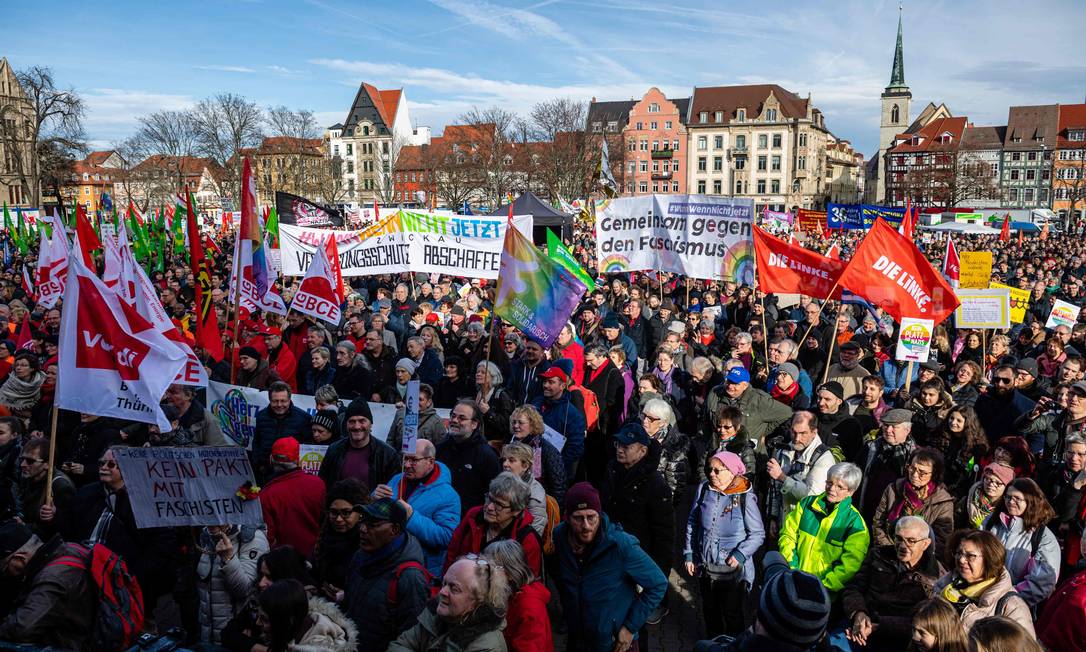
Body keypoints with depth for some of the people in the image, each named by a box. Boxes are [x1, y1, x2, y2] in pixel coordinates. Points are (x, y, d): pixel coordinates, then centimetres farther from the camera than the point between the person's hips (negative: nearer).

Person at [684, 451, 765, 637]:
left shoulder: (745, 497, -16)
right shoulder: (704, 489, -6)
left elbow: (758, 534, -10)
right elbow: (692, 524, 5)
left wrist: (740, 554, -23)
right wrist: (689, 554, 4)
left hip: (733, 570, -4)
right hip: (705, 566, 4)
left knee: (732, 614, 12)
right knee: (710, 610, 22)